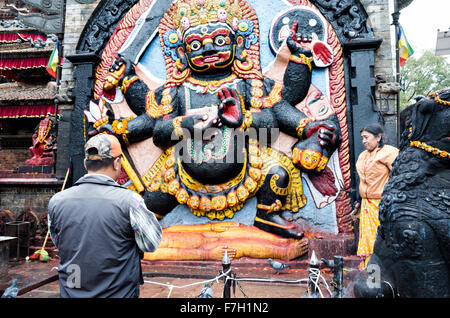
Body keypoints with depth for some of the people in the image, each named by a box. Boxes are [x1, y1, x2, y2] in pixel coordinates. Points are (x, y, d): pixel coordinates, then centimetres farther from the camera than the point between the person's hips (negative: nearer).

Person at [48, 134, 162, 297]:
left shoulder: (56, 201, -7)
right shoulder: (130, 200, -21)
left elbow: (58, 243, 8)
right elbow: (151, 244, -10)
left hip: (71, 292, 4)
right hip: (119, 292, -3)